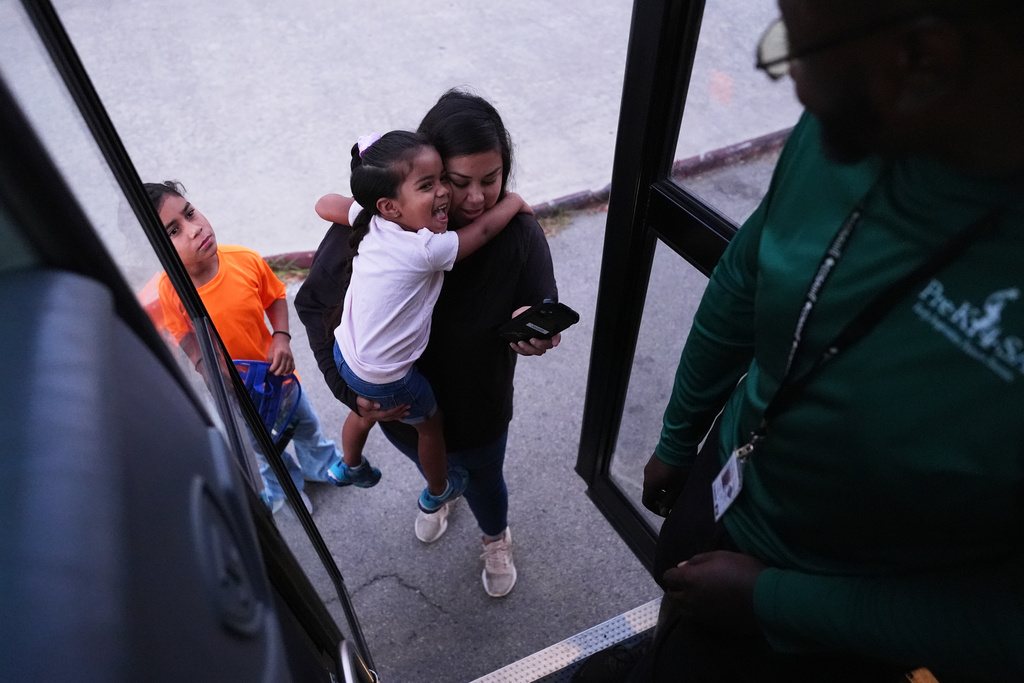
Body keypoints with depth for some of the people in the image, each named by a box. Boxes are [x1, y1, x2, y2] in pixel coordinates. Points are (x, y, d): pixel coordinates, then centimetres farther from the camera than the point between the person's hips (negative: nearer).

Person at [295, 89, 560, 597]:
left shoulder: (519, 235, -27)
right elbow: (314, 303, -14)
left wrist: (532, 333, -39)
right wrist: (349, 388, -21)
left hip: (479, 412, -1)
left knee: (483, 483, 29)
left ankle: (496, 539, 66)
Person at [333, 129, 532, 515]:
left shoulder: (371, 224, -13)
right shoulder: (426, 250, -32)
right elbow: (483, 229, -19)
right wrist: (515, 201, -1)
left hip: (345, 353, 6)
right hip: (386, 378, -6)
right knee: (431, 423, 23)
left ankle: (350, 467, 65)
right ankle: (438, 492, 50)